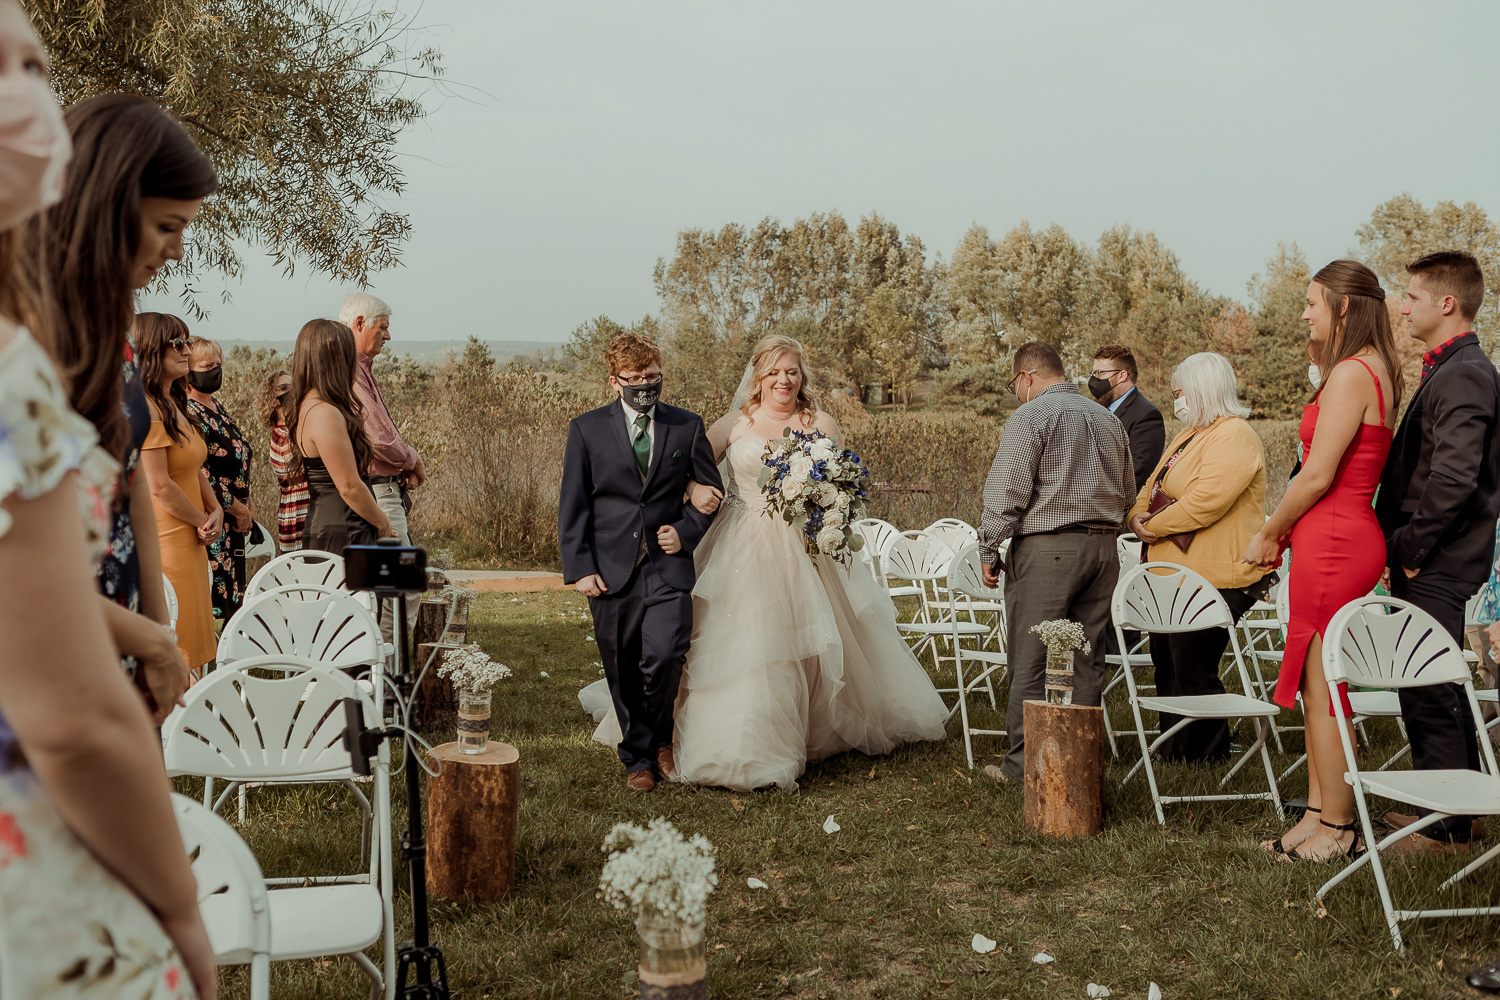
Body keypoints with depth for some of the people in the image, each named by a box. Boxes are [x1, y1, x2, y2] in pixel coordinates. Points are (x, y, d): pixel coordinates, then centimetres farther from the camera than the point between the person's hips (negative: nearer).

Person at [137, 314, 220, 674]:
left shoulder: (174, 403, 15)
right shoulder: (146, 408, -17)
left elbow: (193, 469, 19)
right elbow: (159, 486, -20)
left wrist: (215, 510, 2)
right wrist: (204, 521, -8)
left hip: (187, 540, 10)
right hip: (165, 541, -10)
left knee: (191, 646, 12)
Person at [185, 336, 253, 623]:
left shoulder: (214, 405, 15)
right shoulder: (187, 411, -15)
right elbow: (199, 473, -20)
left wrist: (245, 508, 13)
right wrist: (238, 509, -11)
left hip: (233, 521, 10)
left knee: (232, 600, 11)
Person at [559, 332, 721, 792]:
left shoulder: (687, 426, 6)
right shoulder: (587, 429, 3)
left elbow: (710, 490, 16)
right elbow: (572, 505, 3)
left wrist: (686, 531, 0)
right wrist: (579, 567, -5)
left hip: (667, 566, 0)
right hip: (611, 569, 0)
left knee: (664, 654, -18)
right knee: (623, 670, 6)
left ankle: (661, 736, 9)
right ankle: (638, 756, 23)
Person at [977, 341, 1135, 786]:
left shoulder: (1029, 417, -6)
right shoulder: (1109, 419, 16)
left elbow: (1007, 490, -11)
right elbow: (1128, 493, 22)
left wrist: (989, 549, -4)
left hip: (1046, 548, -7)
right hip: (1104, 548, 7)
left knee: (1030, 662, -2)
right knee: (1087, 661, 9)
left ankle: (1023, 763, 0)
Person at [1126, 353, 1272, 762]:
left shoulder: (1234, 437, -14)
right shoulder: (1190, 434, 18)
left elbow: (1206, 500, -25)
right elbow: (1153, 486, 22)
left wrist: (1156, 526, -14)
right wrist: (1138, 516, 0)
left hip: (1211, 578, -10)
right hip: (1173, 575, 10)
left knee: (1193, 673, -5)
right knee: (1168, 666, 17)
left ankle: (1203, 758, 8)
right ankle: (1171, 753, 29)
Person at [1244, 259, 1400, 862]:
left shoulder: (1350, 374, -15)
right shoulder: (1374, 371, 16)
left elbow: (1317, 475, -18)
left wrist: (1269, 534, -5)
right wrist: (1285, 533, 17)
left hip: (1333, 542, -10)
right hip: (1346, 538, 10)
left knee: (1321, 687, -3)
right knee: (1315, 686, 14)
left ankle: (1335, 829, 6)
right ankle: (1319, 814, 21)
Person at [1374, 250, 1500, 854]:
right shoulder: (1448, 371, 16)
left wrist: (1410, 546, -16)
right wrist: (1403, 546, 16)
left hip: (1438, 570, -10)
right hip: (1428, 563, 10)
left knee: (1432, 696, -5)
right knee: (1429, 695, 17)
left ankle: (1447, 829, 3)